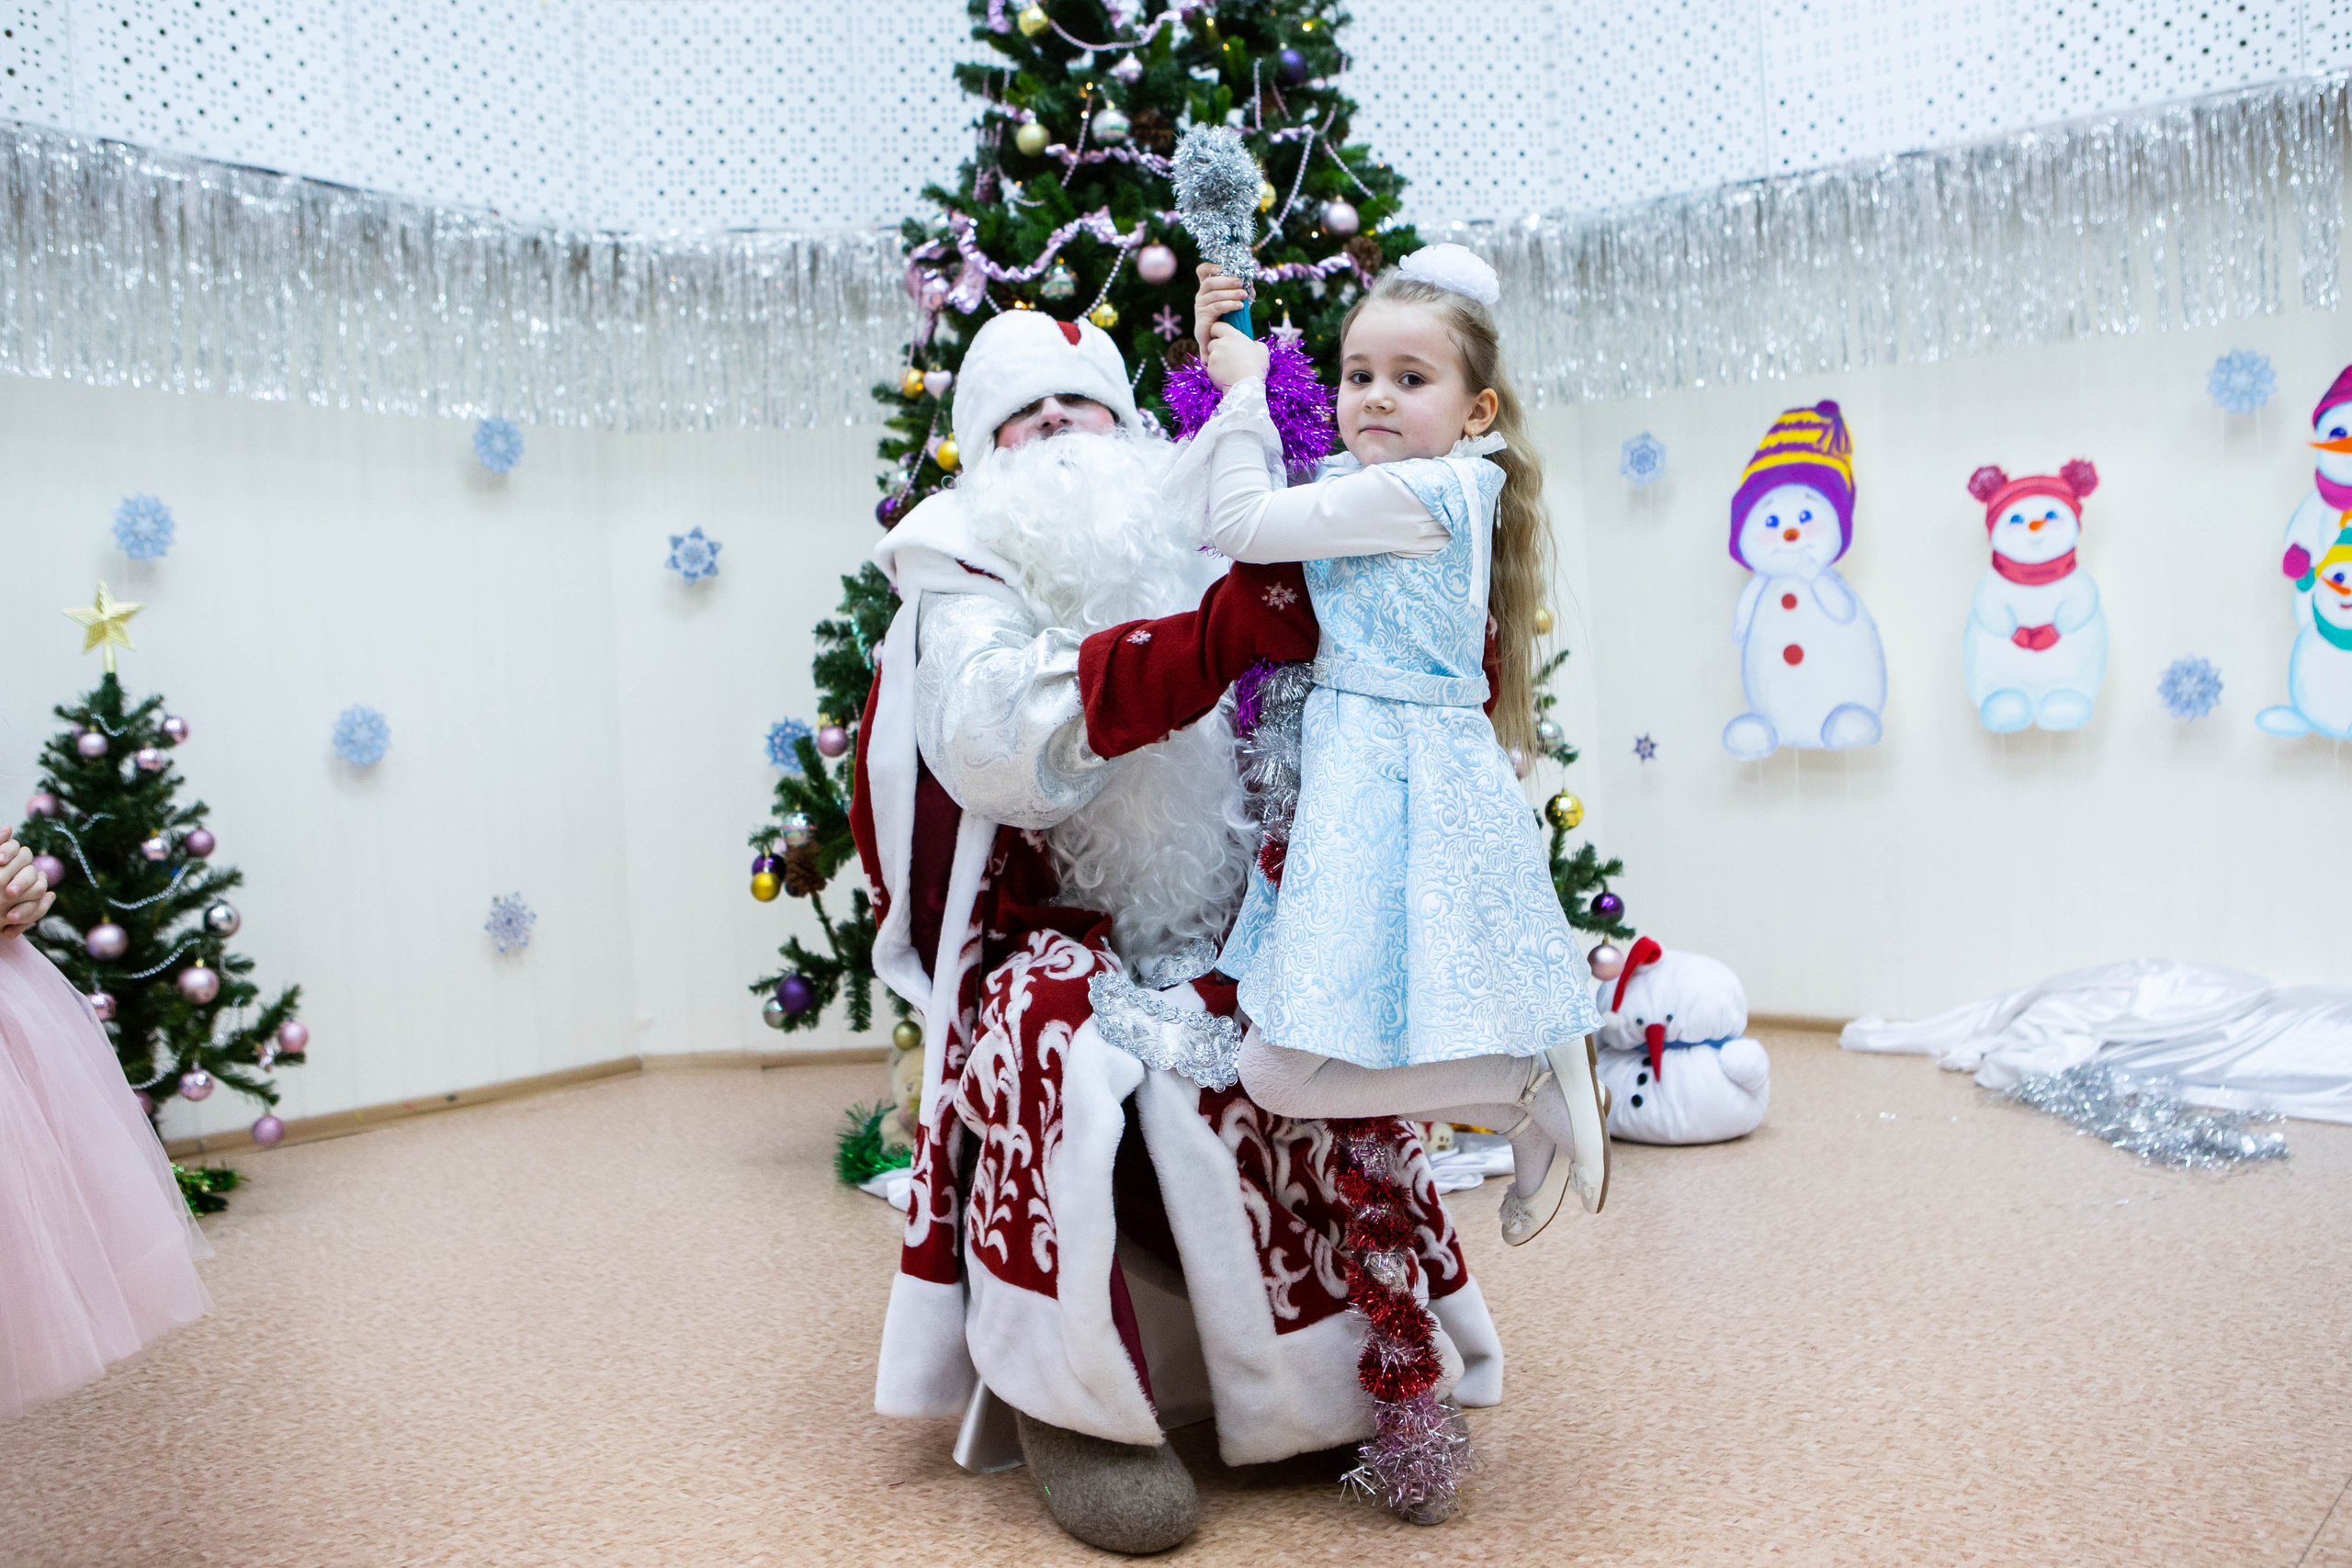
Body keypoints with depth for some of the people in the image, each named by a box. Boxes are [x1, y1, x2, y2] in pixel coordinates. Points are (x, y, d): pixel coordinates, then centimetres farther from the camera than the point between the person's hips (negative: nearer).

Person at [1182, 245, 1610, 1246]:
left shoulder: (1423, 492, -15)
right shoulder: (1360, 483, 13)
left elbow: (1241, 525, -15)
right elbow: (1208, 512, 22)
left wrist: (1246, 386, -3)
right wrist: (1224, 358, 13)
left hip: (1399, 779, -10)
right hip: (1356, 772, 10)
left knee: (1278, 1071, -11)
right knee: (1279, 1055, 14)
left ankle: (1532, 1089, 3)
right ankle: (1535, 1064, 19)